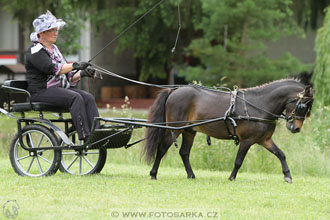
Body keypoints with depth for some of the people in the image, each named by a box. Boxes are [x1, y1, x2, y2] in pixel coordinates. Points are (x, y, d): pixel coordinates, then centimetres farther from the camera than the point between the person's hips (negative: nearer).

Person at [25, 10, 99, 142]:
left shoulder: (54, 49, 21)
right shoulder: (35, 51, -7)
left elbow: (68, 76, 19)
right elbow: (52, 68, -24)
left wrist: (82, 74, 0)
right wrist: (75, 66, -27)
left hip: (60, 88, 8)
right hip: (42, 91, -8)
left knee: (88, 97, -16)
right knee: (75, 97, -31)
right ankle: (85, 137, -37)